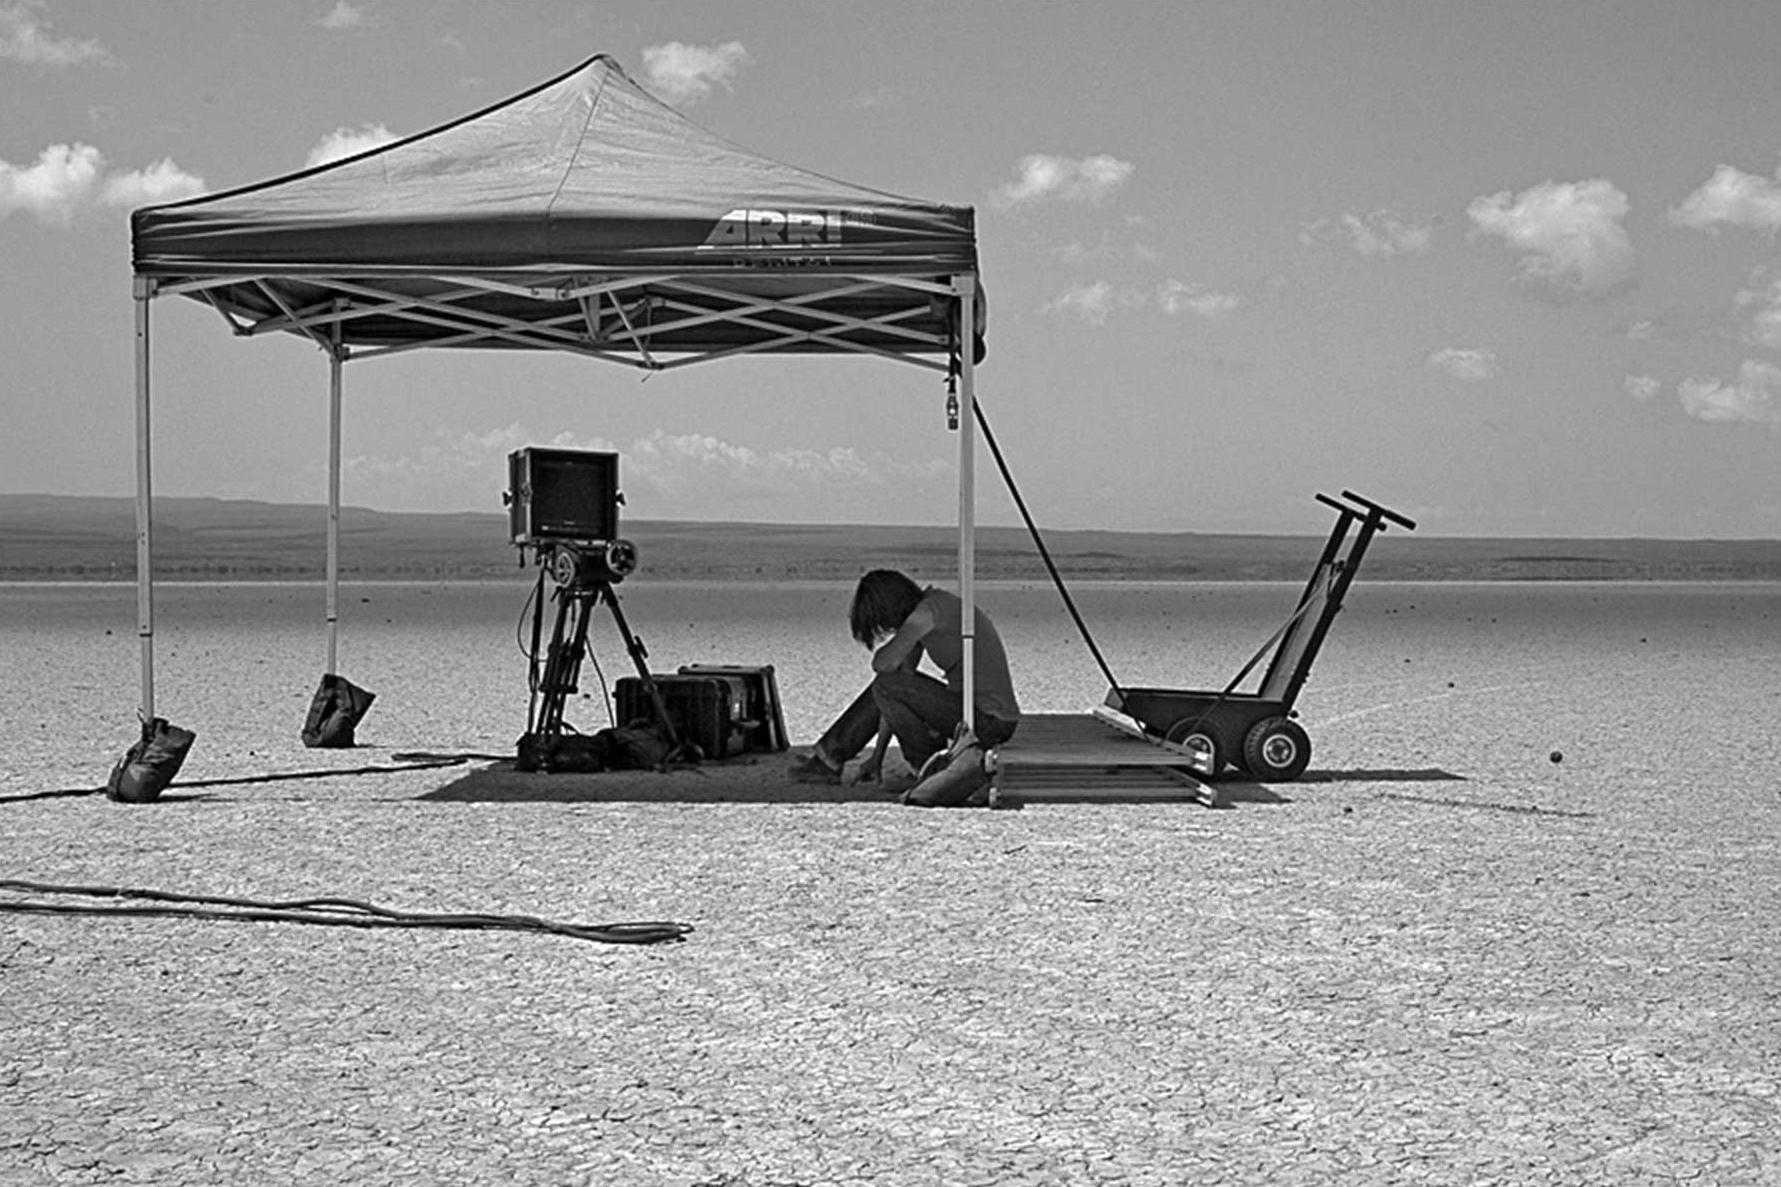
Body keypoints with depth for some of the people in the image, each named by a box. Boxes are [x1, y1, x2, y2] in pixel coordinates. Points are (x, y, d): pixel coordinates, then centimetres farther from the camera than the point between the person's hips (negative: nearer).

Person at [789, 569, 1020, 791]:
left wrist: (882, 644, 3)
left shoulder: (928, 611, -16)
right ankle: (828, 758, 18)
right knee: (889, 687, 15)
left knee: (886, 686, -11)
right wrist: (877, 755, 14)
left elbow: (883, 663, -23)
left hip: (991, 722, -10)